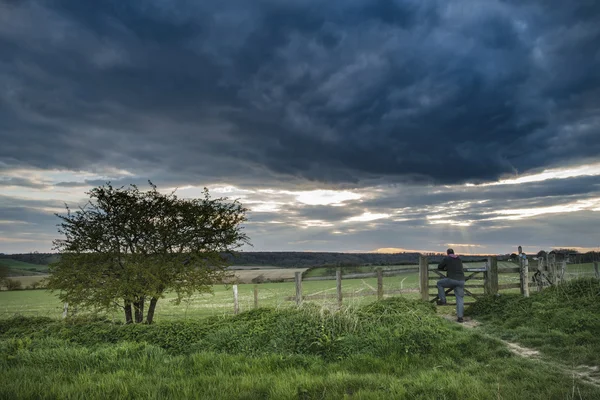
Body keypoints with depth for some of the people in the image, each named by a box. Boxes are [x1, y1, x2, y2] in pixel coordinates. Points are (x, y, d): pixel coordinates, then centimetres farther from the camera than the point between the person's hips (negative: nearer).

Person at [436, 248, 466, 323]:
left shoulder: (446, 258, 4)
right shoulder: (459, 259, 18)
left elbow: (439, 267, 12)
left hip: (451, 280, -4)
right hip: (461, 280, 4)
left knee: (439, 283, 22)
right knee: (460, 298, 6)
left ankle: (443, 300, 16)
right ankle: (460, 317, -1)